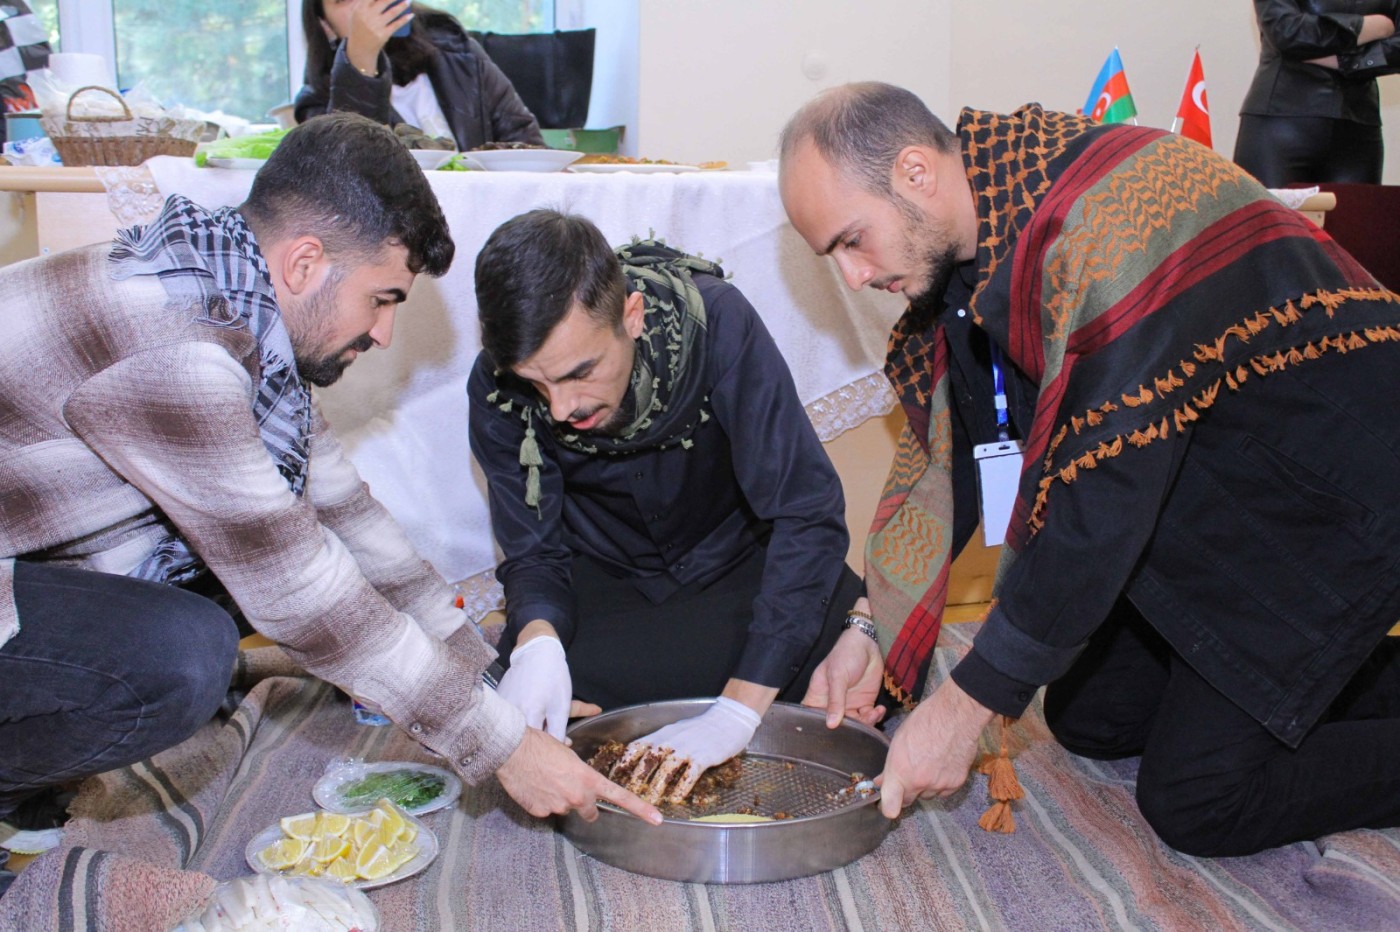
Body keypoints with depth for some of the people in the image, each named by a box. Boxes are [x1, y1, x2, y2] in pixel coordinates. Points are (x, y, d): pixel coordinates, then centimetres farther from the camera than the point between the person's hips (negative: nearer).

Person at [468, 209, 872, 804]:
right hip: (610, 574, 2)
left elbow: (809, 513, -31)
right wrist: (537, 639, -38)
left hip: (738, 556, -1)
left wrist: (739, 709, -37)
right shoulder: (497, 390, -21)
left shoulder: (713, 322, -30)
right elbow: (533, 552, -12)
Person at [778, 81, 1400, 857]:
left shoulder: (1115, 217, -32)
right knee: (1092, 721, 12)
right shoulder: (966, 244, -3)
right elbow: (943, 449, 5)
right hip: (1197, 497, 9)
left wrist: (965, 706, -24)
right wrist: (872, 628, -3)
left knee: (1196, 802, -11)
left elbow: (1102, 498, -32)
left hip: (1327, 490, -9)